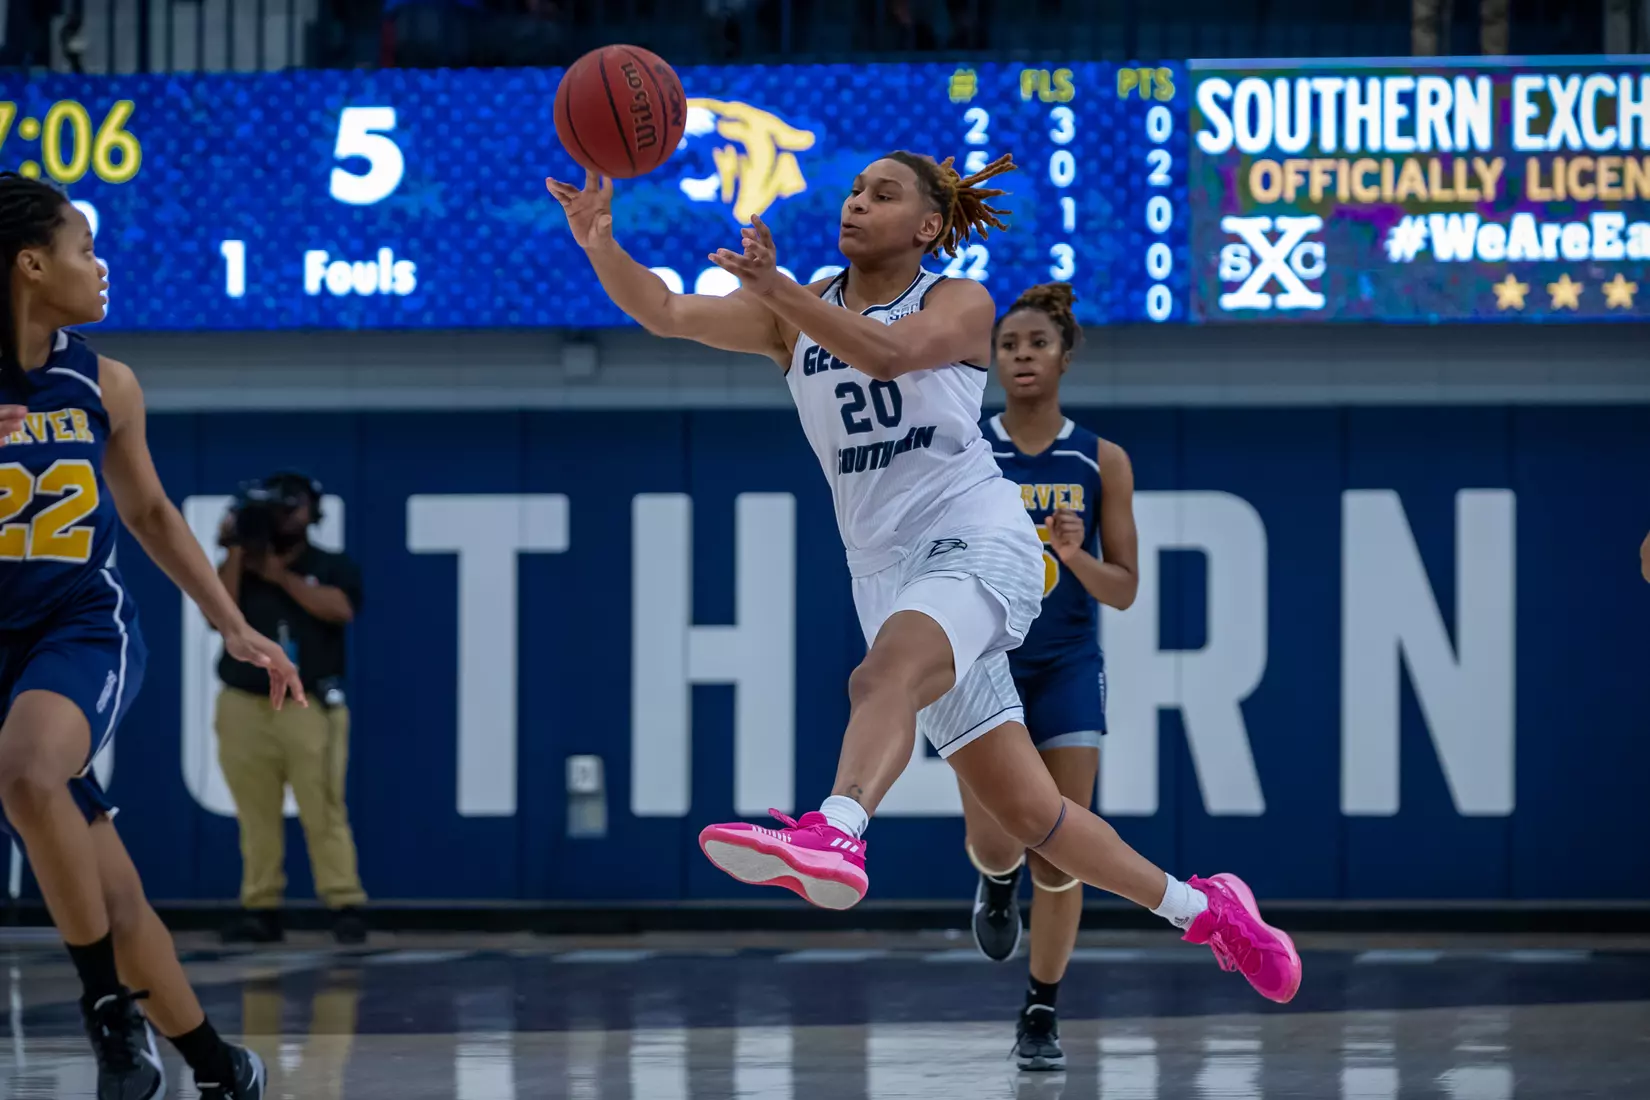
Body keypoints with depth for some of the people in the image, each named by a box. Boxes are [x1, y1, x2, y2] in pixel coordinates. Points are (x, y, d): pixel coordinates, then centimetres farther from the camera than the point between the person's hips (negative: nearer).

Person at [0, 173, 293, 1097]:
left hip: (85, 628, 0)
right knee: (105, 891, 1)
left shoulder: (104, 385, 3)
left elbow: (150, 513, 18)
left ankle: (112, 1006, -20)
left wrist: (235, 628, 16)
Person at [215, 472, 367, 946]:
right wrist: (235, 552, -6)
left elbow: (339, 609, -11)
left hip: (310, 708, -2)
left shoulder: (333, 567, 9)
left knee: (324, 811, -11)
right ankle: (260, 908, 4)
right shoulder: (239, 567, 15)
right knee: (256, 815, 0)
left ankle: (346, 906, -12)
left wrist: (280, 575, -7)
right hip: (244, 708, 2)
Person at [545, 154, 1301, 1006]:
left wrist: (777, 290, -37)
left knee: (884, 674, -37)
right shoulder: (796, 315, 11)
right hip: (887, 574, 5)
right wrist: (601, 245, -23)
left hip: (979, 540, -5)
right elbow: (667, 313, -3)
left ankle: (835, 835, -63)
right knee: (1027, 813, 6)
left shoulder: (960, 304, -1)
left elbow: (892, 353, -23)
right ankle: (1199, 907, 22)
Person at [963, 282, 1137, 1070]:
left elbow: (1123, 591, 1)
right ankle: (997, 883, 24)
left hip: (1068, 666, 1)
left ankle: (1041, 1015, 11)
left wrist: (1075, 556, -17)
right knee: (994, 841, -15)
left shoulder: (1101, 463, 1)